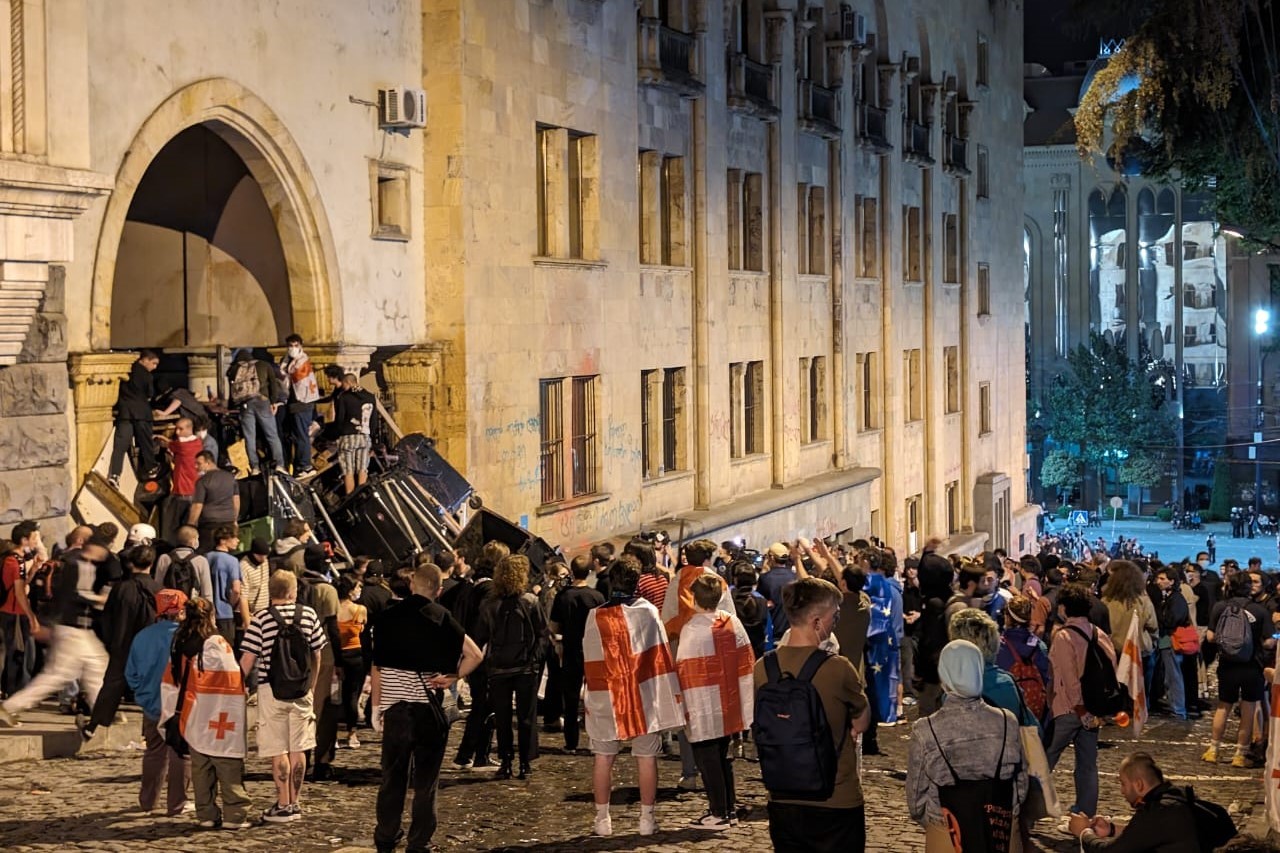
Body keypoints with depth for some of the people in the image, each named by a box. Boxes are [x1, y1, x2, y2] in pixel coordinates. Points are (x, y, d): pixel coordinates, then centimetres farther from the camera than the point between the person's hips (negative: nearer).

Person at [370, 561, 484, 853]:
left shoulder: (387, 617, 1)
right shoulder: (441, 618, -3)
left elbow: (377, 667, 1)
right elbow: (475, 655, -11)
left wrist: (376, 706, 7)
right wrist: (452, 678, 0)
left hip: (395, 706, 2)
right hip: (430, 706, -2)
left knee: (392, 777, 13)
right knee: (425, 781, 7)